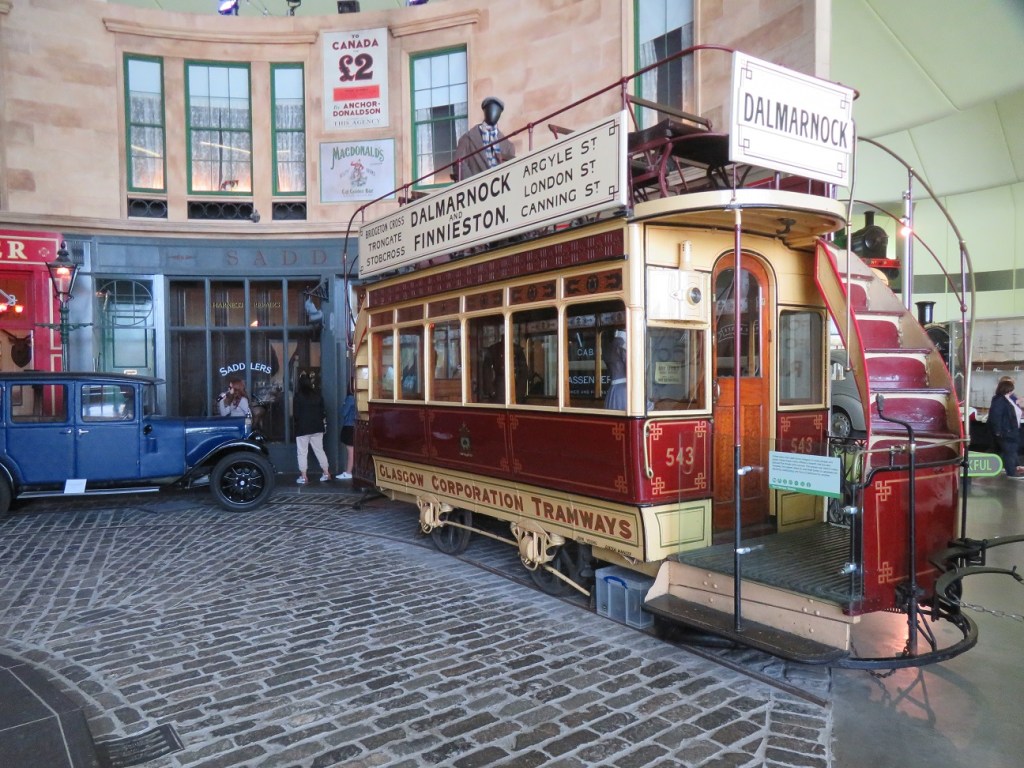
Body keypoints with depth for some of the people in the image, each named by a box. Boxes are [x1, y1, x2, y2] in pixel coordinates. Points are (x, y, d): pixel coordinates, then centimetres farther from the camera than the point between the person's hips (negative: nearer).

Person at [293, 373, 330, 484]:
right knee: (319, 450, 13)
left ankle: (303, 477, 2)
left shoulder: (298, 397, -10)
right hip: (317, 427, 4)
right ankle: (326, 473, 14)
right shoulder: (318, 395, 3)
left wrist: (298, 420, 11)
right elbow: (322, 412, 6)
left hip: (303, 428, -4)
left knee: (302, 452, 2)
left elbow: (295, 414, -10)